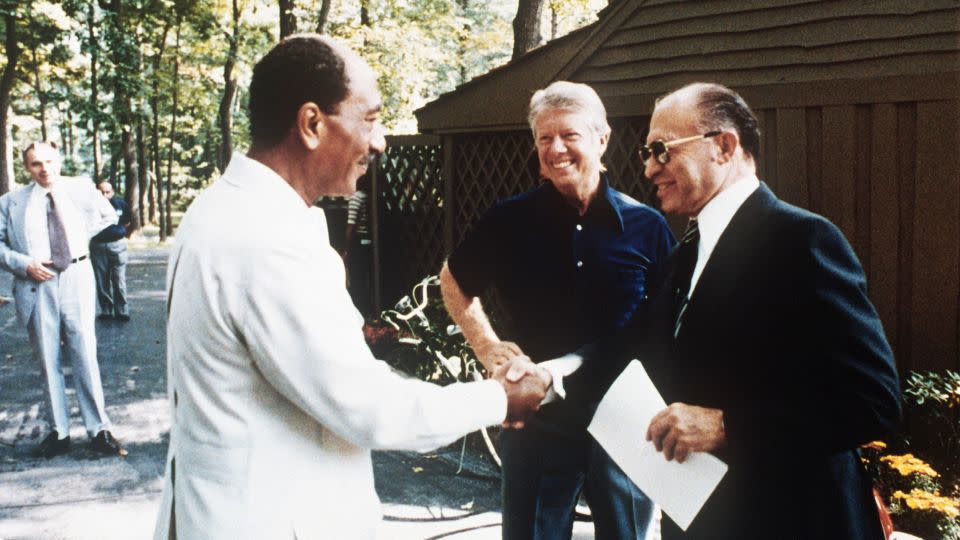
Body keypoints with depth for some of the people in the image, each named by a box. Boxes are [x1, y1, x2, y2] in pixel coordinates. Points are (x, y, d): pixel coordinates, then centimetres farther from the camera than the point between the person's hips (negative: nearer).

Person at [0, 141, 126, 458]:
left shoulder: (81, 189, 6)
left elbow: (108, 216, 20)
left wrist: (83, 234, 7)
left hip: (76, 280, 0)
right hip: (37, 285, 0)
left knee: (85, 357, 1)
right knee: (48, 362, 6)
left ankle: (99, 431, 8)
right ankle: (58, 432, 17)